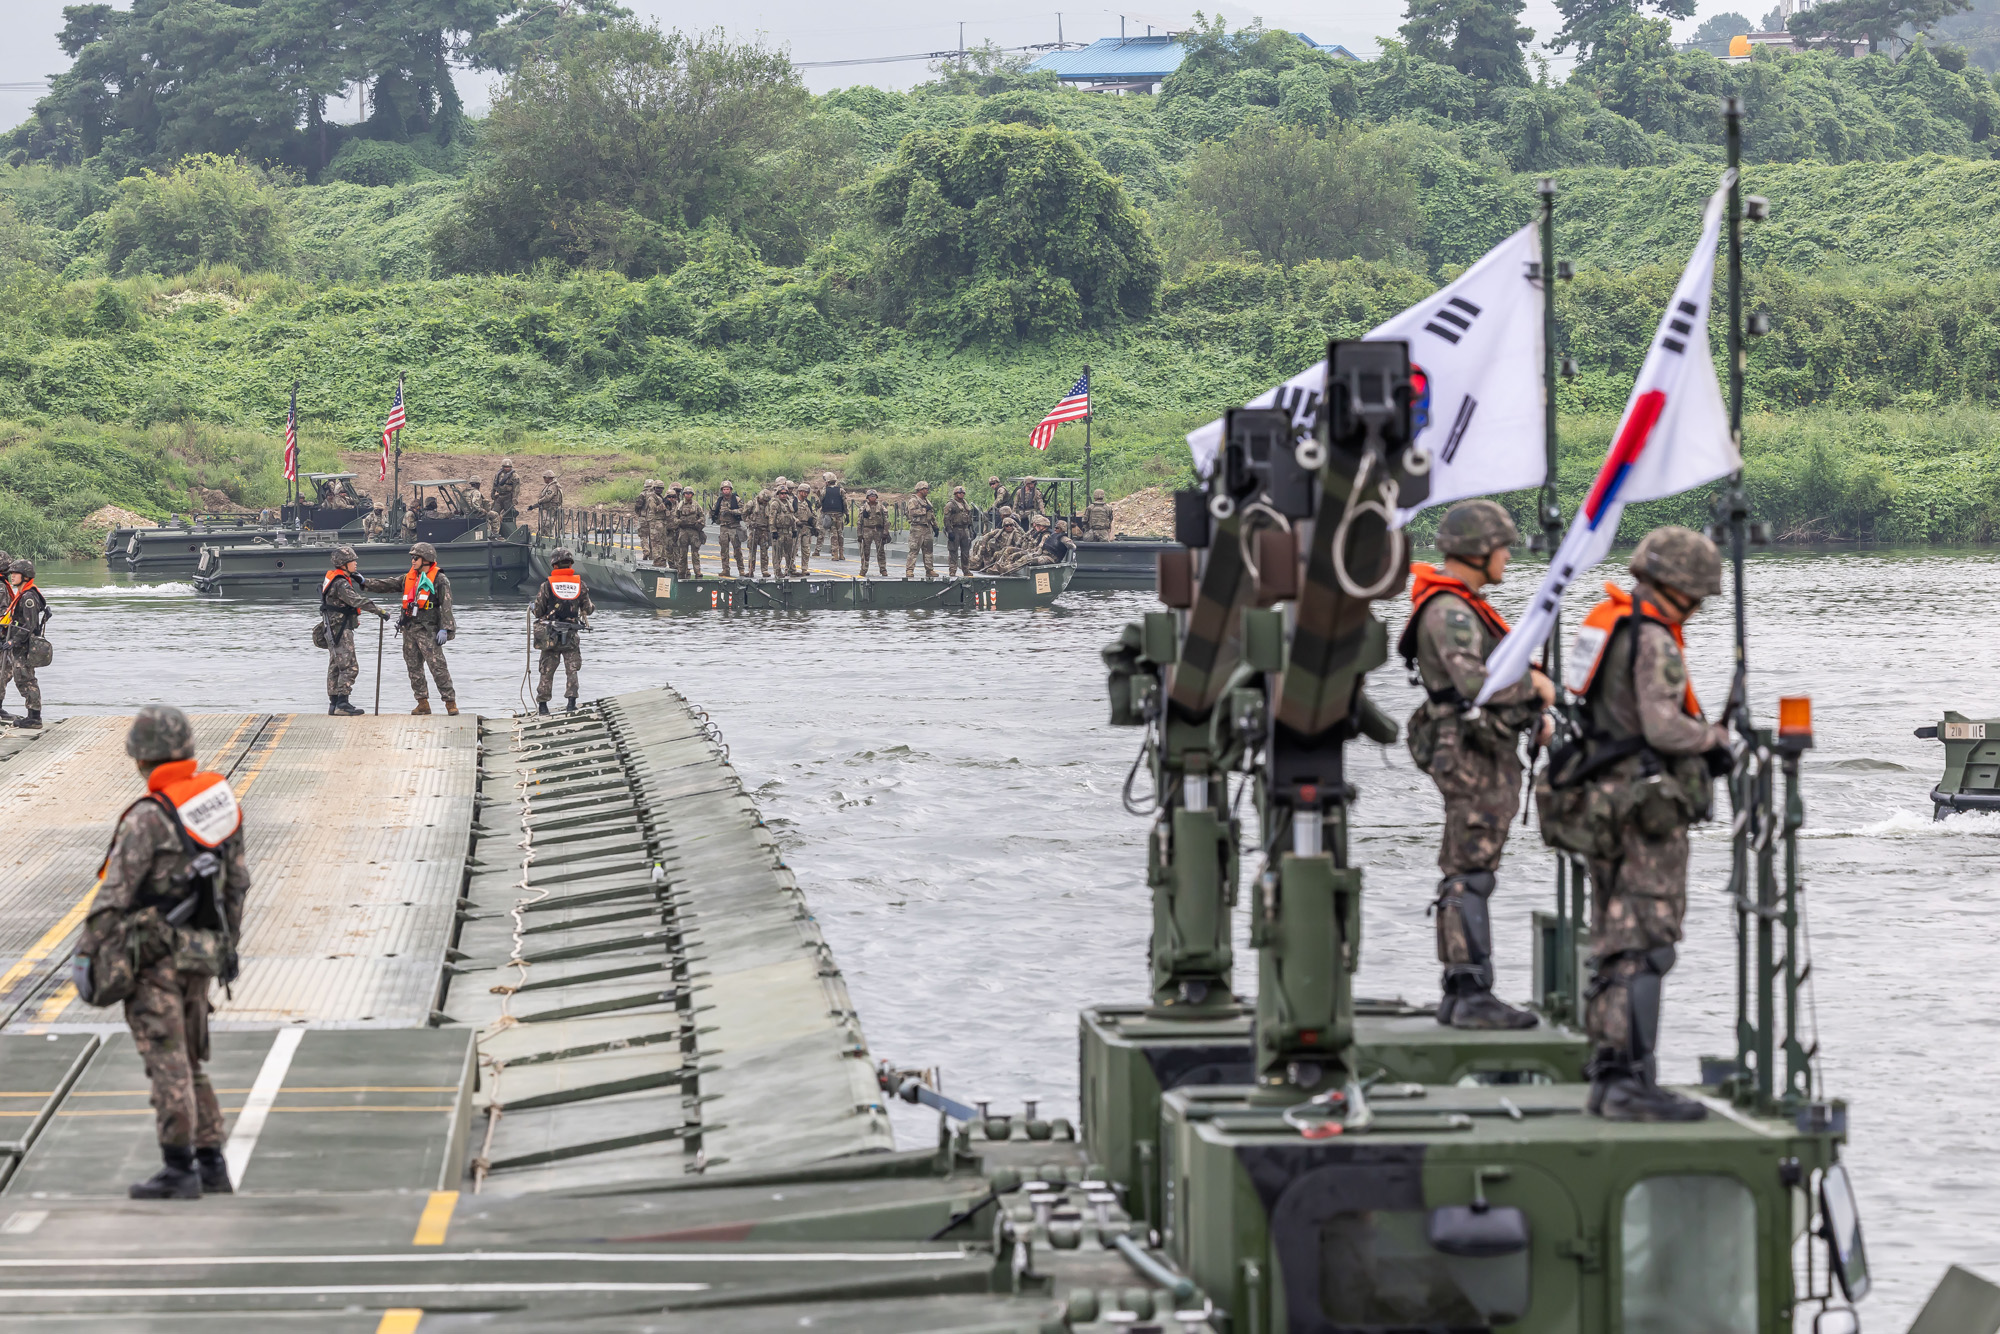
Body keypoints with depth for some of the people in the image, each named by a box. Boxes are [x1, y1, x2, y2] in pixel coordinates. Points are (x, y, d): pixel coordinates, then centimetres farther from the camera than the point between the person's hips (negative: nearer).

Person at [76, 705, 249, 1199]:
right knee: (190, 1061, 16)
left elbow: (114, 892, -16)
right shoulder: (221, 801, 5)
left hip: (154, 955, -7)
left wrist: (87, 952, -9)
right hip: (201, 953, 7)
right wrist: (229, 943, 22)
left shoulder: (148, 818, -17)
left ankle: (179, 1169, -6)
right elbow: (237, 881, 13)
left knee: (166, 1062, -5)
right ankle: (211, 1164, 15)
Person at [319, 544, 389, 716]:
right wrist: (380, 611, -27)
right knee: (349, 667, -13)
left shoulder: (343, 578, 12)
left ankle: (334, 703, 18)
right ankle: (342, 704, -17)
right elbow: (357, 600, -28)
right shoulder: (340, 583, -20)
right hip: (340, 629, -11)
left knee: (336, 667, 13)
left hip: (333, 629, 11)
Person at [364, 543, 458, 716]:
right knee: (414, 668, 7)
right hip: (409, 629, 7)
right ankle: (423, 703, 12)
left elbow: (446, 606, -10)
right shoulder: (408, 579, 15)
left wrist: (444, 629, -17)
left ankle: (450, 702, -9)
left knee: (438, 666, -11)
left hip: (428, 630, -7)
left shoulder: (439, 580, -4)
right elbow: (386, 585, 15)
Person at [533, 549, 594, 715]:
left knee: (547, 670, 8)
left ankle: (542, 704, 13)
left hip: (549, 635, -1)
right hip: (571, 635, 1)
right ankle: (572, 702, -4)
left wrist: (532, 610, 20)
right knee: (572, 670, 6)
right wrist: (591, 608, 31)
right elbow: (587, 609, 7)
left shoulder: (547, 585, -7)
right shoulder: (579, 584, -1)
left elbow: (538, 612, -3)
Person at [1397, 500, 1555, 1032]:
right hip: (1473, 754, -11)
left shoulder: (1464, 605, 17)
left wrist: (1533, 711, 14)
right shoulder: (1449, 611, -16)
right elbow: (1472, 681, -29)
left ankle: (1460, 995, 15)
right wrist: (1534, 685, -15)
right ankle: (1471, 994, -14)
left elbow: (1494, 669, 28)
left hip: (1490, 754, 11)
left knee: (1465, 876, 12)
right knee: (1471, 874, -12)